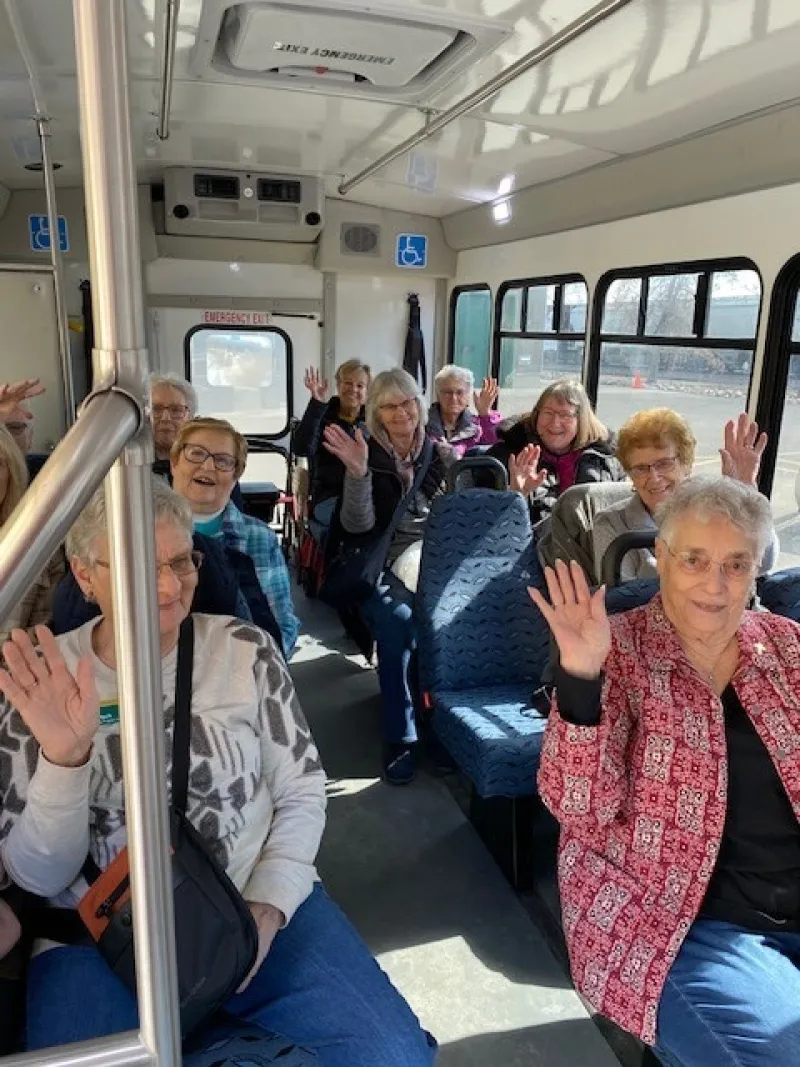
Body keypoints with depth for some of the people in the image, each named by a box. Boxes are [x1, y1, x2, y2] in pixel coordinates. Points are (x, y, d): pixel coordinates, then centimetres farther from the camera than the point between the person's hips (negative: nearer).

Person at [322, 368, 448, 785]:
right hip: (383, 570, -2)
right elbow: (357, 525, -9)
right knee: (397, 620, -34)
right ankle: (399, 737, -19)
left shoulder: (439, 454, 12)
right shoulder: (366, 454, 4)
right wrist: (357, 473, -24)